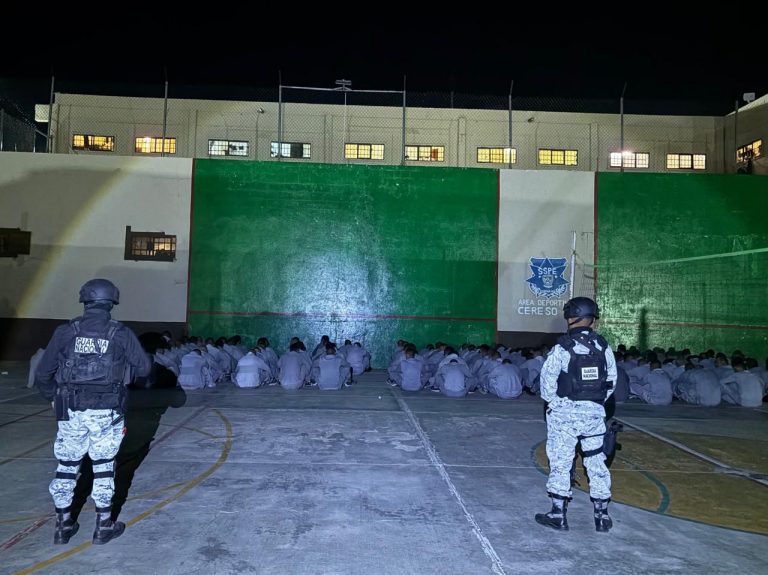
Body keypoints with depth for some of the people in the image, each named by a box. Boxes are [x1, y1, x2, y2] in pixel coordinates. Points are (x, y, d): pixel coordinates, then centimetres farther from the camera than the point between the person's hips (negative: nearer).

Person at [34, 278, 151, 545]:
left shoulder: (65, 332, -2)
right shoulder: (121, 334, -6)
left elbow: (42, 374, 3)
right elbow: (144, 368, 0)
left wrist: (52, 397, 21)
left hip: (71, 412, 2)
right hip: (106, 412, -1)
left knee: (67, 465, 16)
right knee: (103, 466, 11)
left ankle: (63, 525, 25)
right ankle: (104, 526, 19)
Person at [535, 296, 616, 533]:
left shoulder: (562, 348, -13)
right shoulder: (603, 347, 0)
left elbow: (547, 380, -12)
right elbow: (611, 380, 4)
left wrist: (552, 402, 2)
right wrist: (597, 401, 12)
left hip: (564, 413, -4)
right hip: (595, 413, 4)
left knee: (560, 462, 6)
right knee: (596, 462, 13)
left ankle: (558, 514, 13)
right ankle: (602, 515, 22)